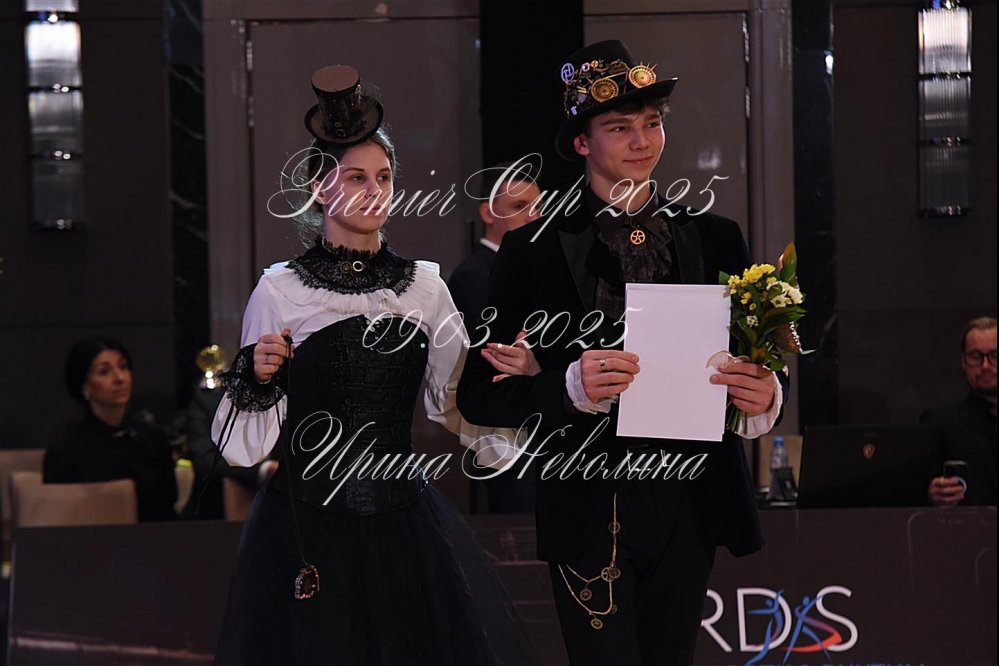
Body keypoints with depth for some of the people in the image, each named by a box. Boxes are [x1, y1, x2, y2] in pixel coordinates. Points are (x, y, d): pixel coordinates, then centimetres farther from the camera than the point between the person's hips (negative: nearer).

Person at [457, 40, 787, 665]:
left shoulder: (715, 239, 10)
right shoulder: (534, 250, 0)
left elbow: (763, 369, 11)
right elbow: (481, 397, -3)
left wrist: (765, 396, -13)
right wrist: (571, 386, -21)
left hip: (690, 512, 3)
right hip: (591, 513, -3)